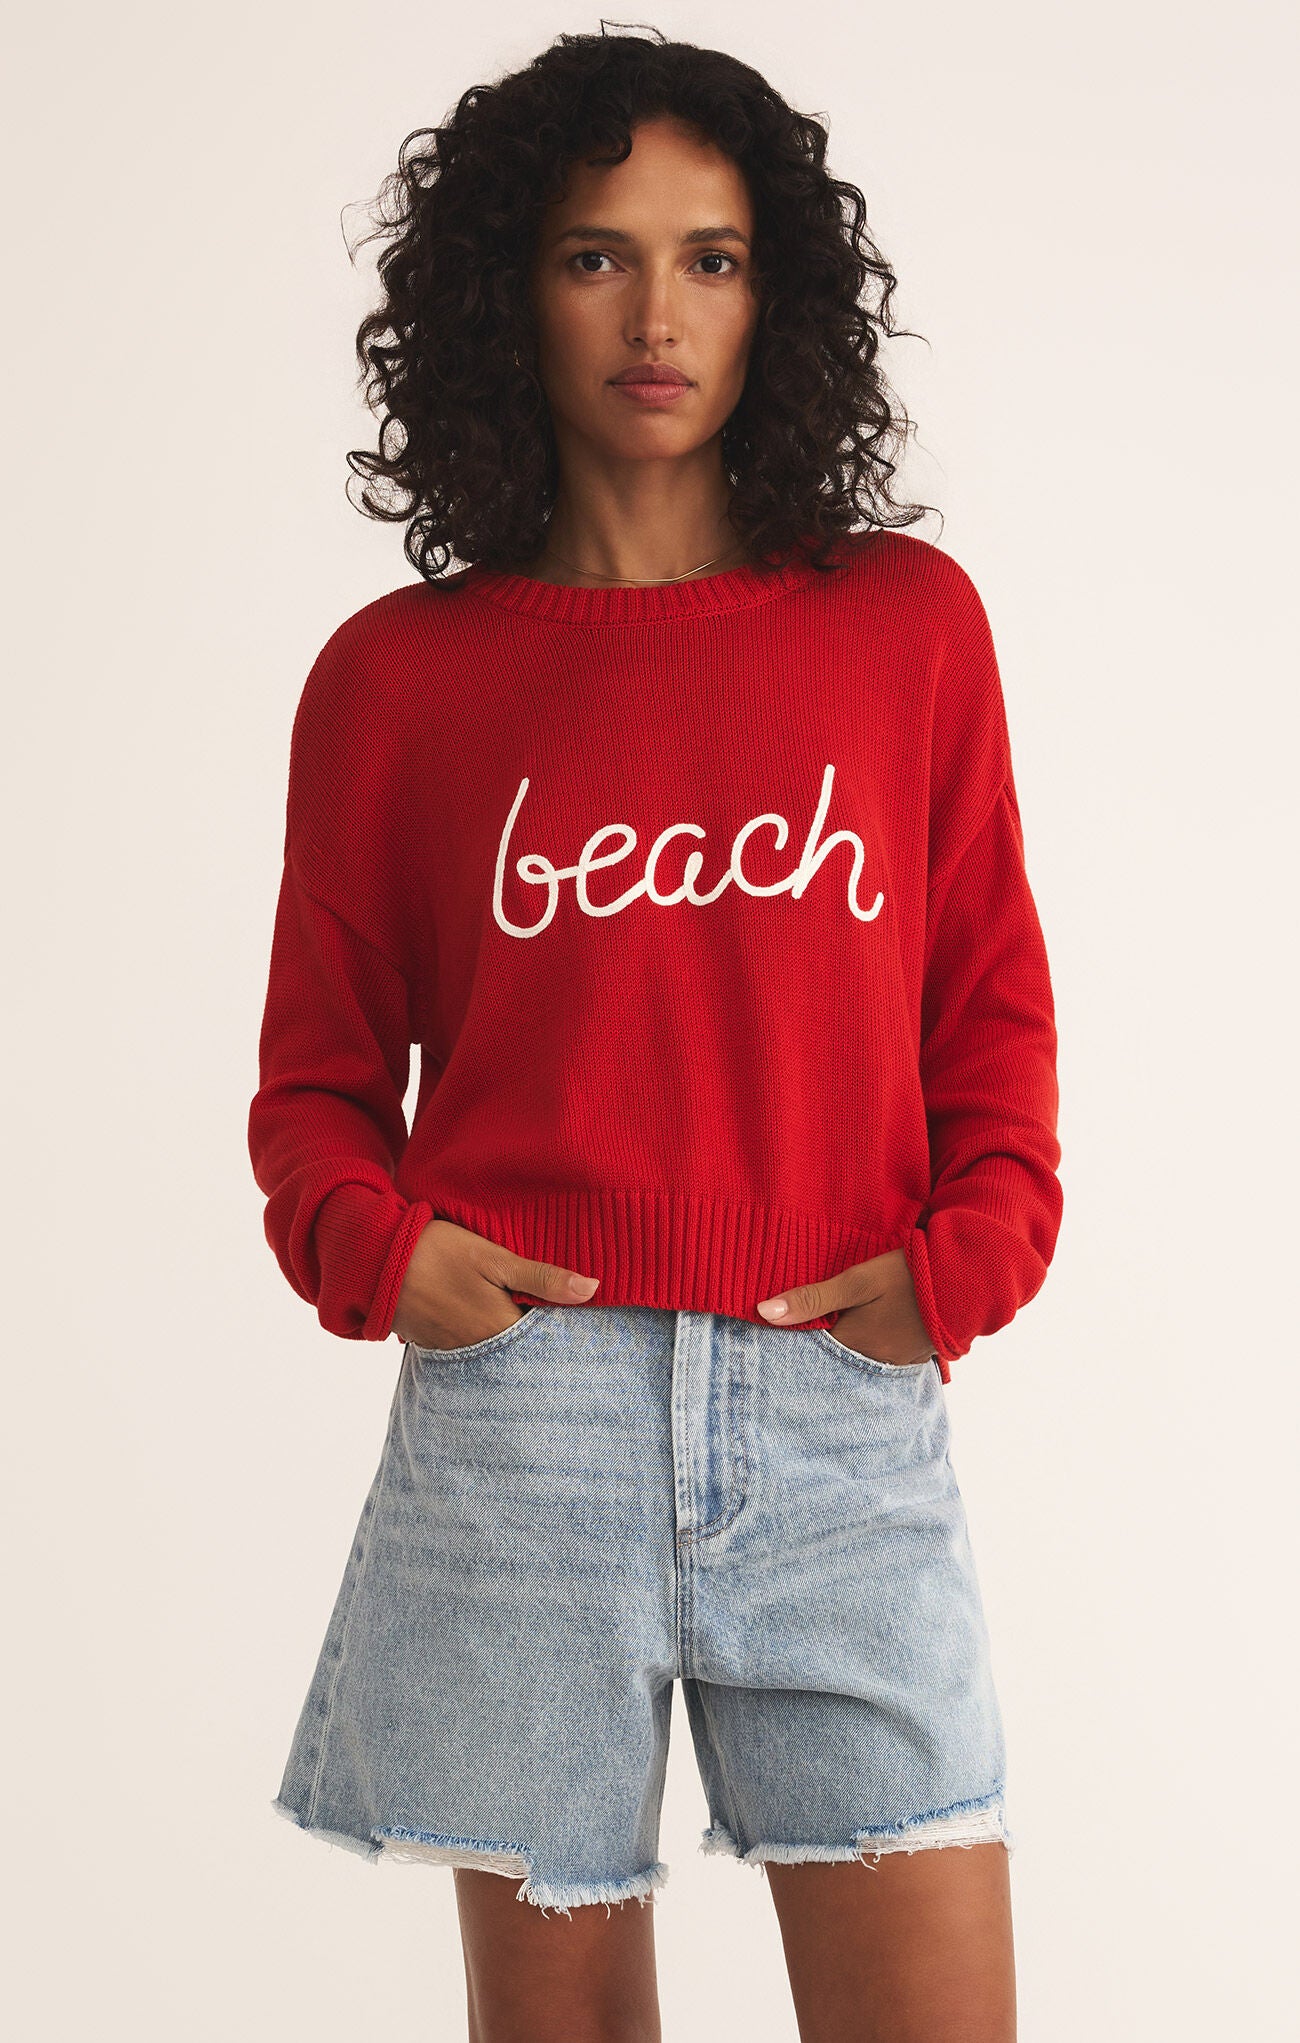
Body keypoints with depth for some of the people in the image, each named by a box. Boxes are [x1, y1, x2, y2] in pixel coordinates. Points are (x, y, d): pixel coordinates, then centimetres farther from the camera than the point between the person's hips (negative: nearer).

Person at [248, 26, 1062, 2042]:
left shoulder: (905, 623, 8)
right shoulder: (399, 675, 5)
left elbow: (992, 1000, 12)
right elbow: (320, 1071, 12)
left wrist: (966, 1260, -2)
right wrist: (377, 1248, -7)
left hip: (846, 1415, 1)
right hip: (524, 1404, 0)